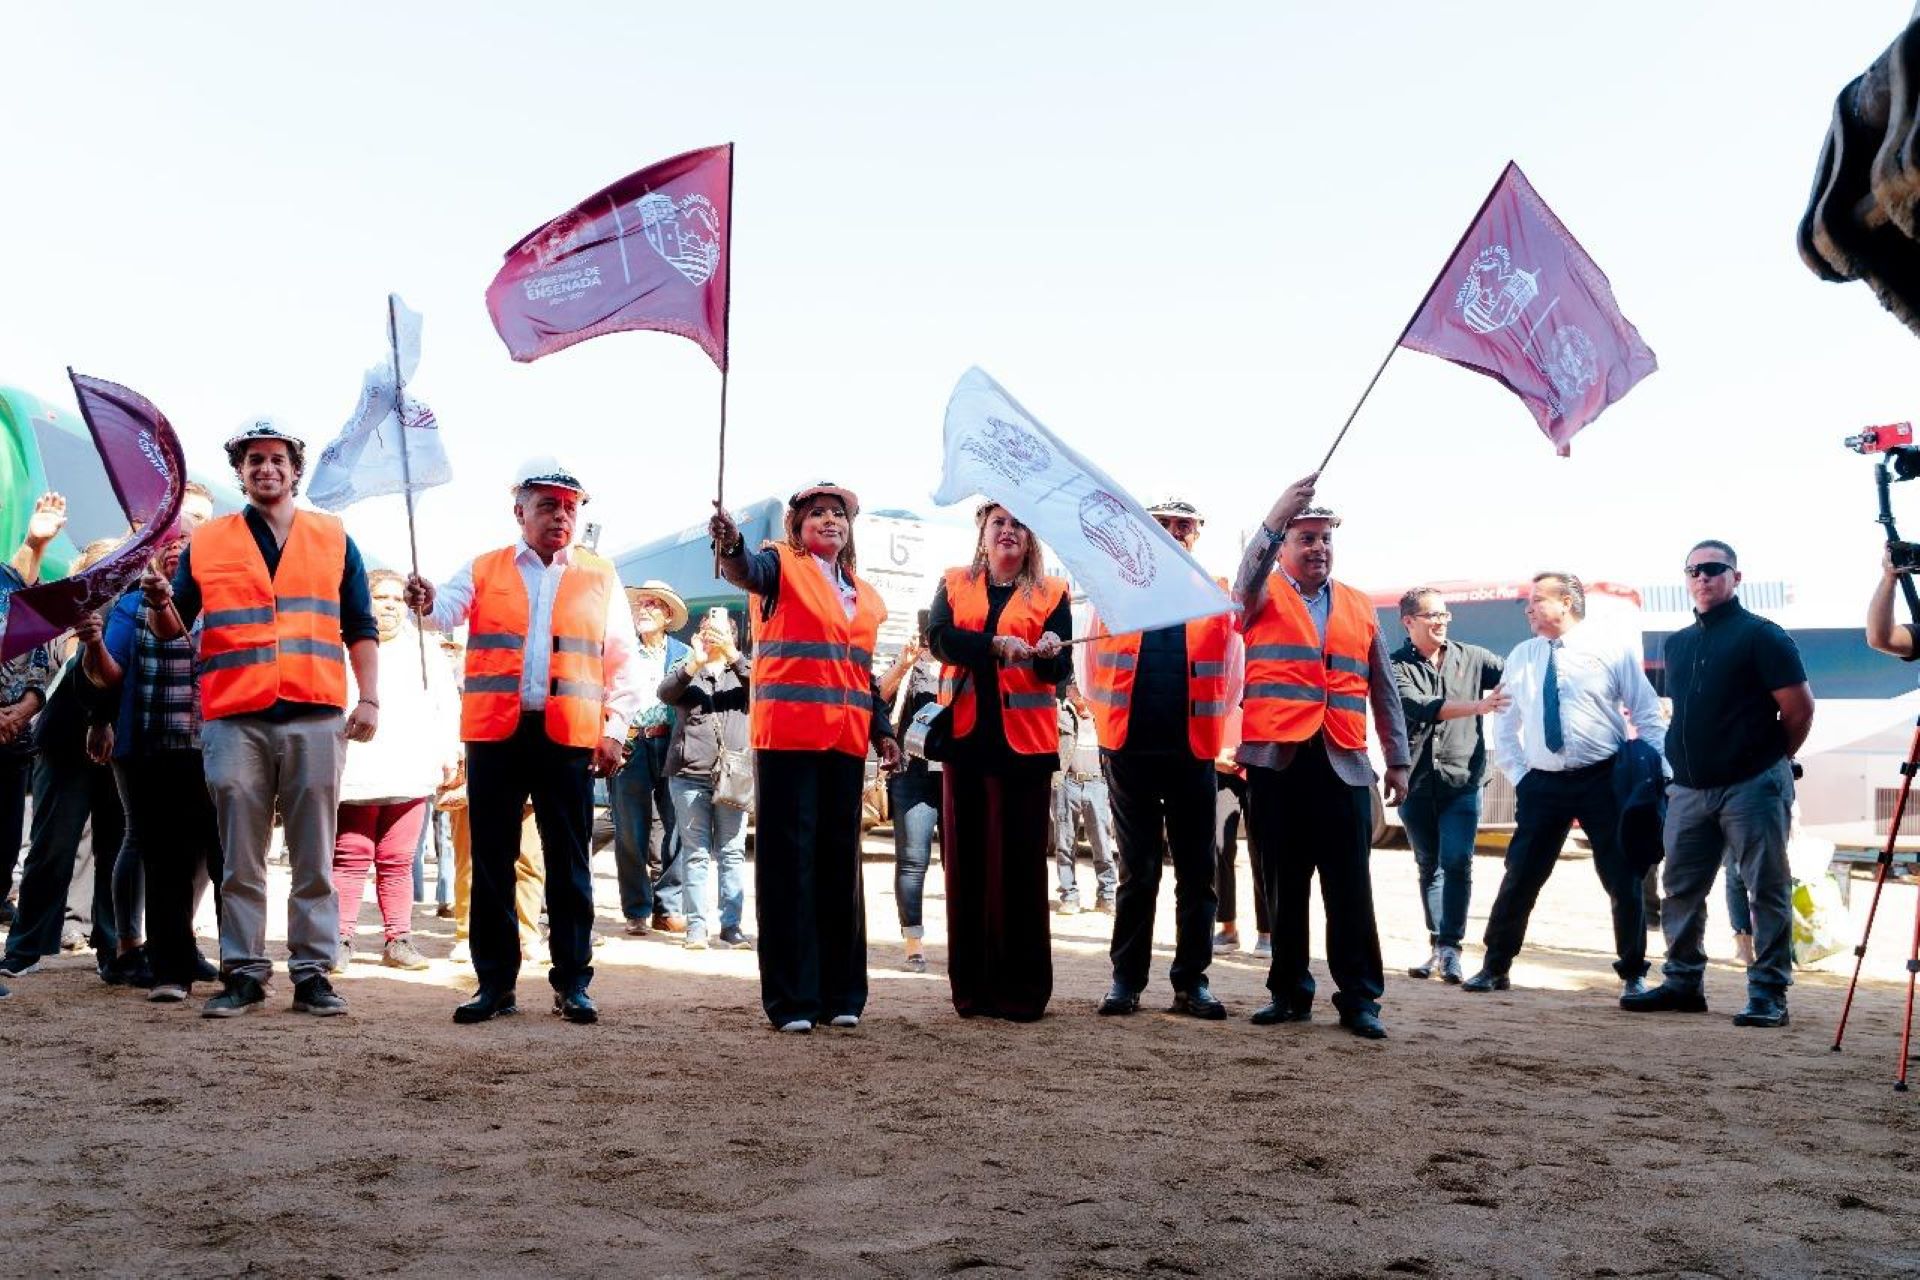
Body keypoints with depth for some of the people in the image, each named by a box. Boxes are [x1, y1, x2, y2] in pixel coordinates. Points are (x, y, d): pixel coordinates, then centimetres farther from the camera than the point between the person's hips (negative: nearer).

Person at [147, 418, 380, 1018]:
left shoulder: (334, 538, 13)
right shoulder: (206, 541, 14)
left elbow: (360, 629, 12)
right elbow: (173, 629, 13)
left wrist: (369, 699, 1)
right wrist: (160, 605, -10)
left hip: (315, 718, 0)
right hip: (234, 721, 1)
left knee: (314, 856, 1)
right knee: (240, 859, 2)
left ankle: (312, 973, 6)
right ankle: (243, 971, 9)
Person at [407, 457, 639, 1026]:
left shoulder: (600, 577, 11)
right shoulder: (483, 570, 10)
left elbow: (622, 659, 10)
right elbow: (447, 610, -8)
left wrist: (614, 729, 2)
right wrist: (427, 603, -32)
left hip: (570, 738, 0)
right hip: (494, 735, 1)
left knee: (569, 864, 3)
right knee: (492, 861, 5)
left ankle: (572, 983, 11)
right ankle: (495, 982, 14)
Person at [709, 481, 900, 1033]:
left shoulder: (864, 594, 19)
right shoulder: (782, 565, 2)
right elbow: (747, 571, -22)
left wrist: (883, 731, 11)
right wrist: (730, 545, -44)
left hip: (845, 741, 6)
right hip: (787, 735, -6)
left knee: (840, 861, 9)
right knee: (789, 859, -4)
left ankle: (842, 993, 16)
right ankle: (792, 998, 0)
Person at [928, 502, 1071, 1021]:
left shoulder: (1052, 593, 9)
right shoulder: (954, 584, 13)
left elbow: (1062, 669, -1)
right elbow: (938, 636, -5)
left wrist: (1049, 653, -23)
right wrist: (996, 645, -17)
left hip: (1024, 740, -2)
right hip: (965, 736, 2)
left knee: (1020, 861, -3)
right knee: (966, 859, 3)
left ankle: (1022, 989, 2)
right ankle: (972, 986, 9)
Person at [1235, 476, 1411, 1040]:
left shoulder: (1361, 607, 16)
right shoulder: (1262, 597, 7)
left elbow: (1383, 690, 18)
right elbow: (1249, 573, -19)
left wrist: (1398, 760, 15)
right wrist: (1277, 517, -34)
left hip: (1343, 764, 2)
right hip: (1277, 760, -2)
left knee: (1350, 888, -1)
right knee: (1284, 885, 5)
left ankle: (1358, 998, 5)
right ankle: (1289, 993, 14)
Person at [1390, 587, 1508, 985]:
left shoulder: (1472, 657, 6)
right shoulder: (1396, 665, -2)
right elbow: (1418, 707, -18)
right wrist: (1477, 706, -28)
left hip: (1462, 780, 0)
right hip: (1416, 783, 1)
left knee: (1457, 861, -12)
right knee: (1429, 866, 11)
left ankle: (1450, 946, -7)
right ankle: (1436, 946, 20)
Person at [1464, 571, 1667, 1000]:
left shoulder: (1613, 649, 0)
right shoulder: (1521, 656, 9)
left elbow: (1648, 716, 1)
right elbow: (1505, 727, 16)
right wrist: (1519, 775, 5)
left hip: (1604, 780, -2)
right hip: (1542, 784, 3)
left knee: (1624, 881, 3)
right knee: (1519, 880, 4)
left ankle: (1633, 975, 18)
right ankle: (1495, 968, 16)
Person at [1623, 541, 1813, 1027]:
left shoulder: (1761, 636, -6)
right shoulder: (1677, 644, 14)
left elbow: (1800, 709, -6)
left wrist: (1772, 757, 4)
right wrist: (1684, 761, 17)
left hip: (1751, 786, -7)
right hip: (1689, 788, 7)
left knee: (1767, 891, -2)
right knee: (1680, 890, 9)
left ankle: (1769, 994, 1)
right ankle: (1683, 982, 19)